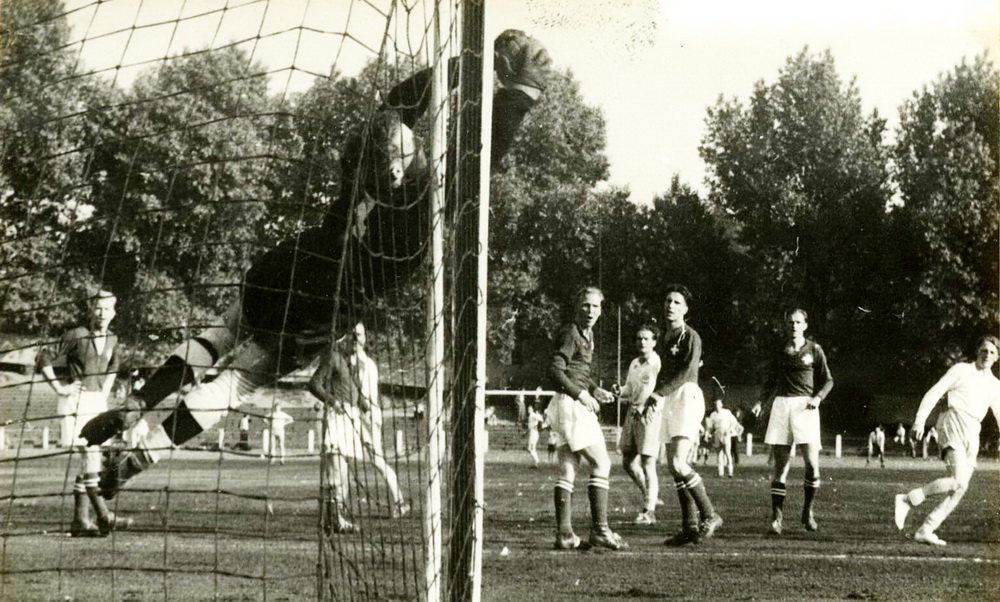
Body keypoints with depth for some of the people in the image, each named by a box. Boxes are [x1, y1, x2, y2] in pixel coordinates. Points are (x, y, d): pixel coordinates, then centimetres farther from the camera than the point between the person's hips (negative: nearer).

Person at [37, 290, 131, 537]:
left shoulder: (112, 340, 10)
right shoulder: (76, 336, -9)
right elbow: (44, 357, -8)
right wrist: (59, 388, -10)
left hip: (98, 403, 7)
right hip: (76, 401, -7)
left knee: (88, 462, 5)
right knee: (88, 457, -14)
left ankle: (81, 519, 8)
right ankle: (104, 516, -18)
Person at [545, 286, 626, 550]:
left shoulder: (587, 334, 18)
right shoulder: (570, 333, -11)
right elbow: (555, 370, -20)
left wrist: (596, 390, 13)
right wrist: (581, 394, -23)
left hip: (574, 404, 10)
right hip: (571, 405, -10)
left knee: (567, 470, 6)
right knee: (601, 464, -7)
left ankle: (564, 533, 5)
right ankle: (600, 531, -7)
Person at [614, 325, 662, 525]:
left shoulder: (658, 364, -8)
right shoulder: (634, 364, 15)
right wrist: (619, 391, 1)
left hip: (650, 414, -8)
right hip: (632, 413, 8)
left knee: (648, 464, -6)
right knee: (628, 461, 11)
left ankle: (649, 511, -1)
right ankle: (649, 496, 29)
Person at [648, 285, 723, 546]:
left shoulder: (690, 336, -6)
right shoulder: (665, 338, 17)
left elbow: (686, 372, -17)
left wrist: (660, 393, -22)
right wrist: (652, 400, 15)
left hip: (687, 395, -8)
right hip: (670, 401, 8)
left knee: (679, 463, -18)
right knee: (675, 466, 5)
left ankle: (709, 516, -7)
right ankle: (690, 527, 7)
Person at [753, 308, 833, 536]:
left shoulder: (814, 350, 6)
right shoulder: (780, 351, 12)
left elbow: (828, 380, 8)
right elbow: (772, 382, 19)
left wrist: (818, 397, -9)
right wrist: (761, 401, 3)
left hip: (805, 407, -2)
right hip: (782, 404, 2)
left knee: (812, 463, -11)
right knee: (780, 464, -1)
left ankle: (807, 511, 8)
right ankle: (776, 517, 0)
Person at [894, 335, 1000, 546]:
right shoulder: (960, 370, 6)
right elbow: (934, 393, 0)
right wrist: (920, 420, -11)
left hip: (973, 434, 6)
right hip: (953, 424, -6)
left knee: (960, 488, -4)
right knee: (958, 482, -24)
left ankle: (925, 530, 0)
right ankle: (908, 499, -14)